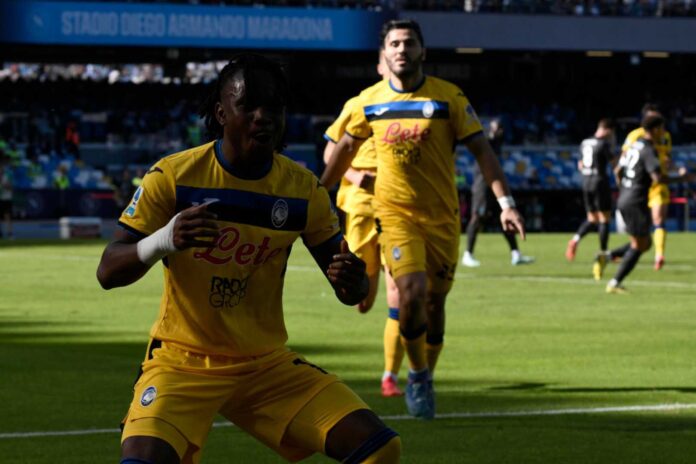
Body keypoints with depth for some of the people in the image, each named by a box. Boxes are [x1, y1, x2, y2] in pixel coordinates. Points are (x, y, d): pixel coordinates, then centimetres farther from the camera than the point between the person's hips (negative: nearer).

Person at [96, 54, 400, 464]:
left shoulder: (303, 189, -2)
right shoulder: (173, 176, -11)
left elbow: (349, 288, 4)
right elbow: (108, 272, -12)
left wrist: (352, 282, -22)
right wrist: (162, 241, -34)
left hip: (267, 365, 3)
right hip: (183, 361, -3)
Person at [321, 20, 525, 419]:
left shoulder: (448, 97, -5)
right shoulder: (370, 101, 2)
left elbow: (481, 149, -5)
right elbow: (346, 149, 18)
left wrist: (506, 201, -14)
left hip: (442, 216, 1)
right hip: (395, 213, -1)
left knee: (435, 301, 5)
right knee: (413, 290, -21)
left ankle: (425, 380, 26)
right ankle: (417, 374, -1)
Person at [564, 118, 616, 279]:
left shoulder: (585, 143, 10)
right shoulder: (603, 144, -12)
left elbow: (580, 165, 18)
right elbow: (614, 162, -6)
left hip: (586, 182, 7)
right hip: (600, 182, -7)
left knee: (592, 219, 14)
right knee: (604, 219, 3)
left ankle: (576, 239, -12)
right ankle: (602, 253, 3)